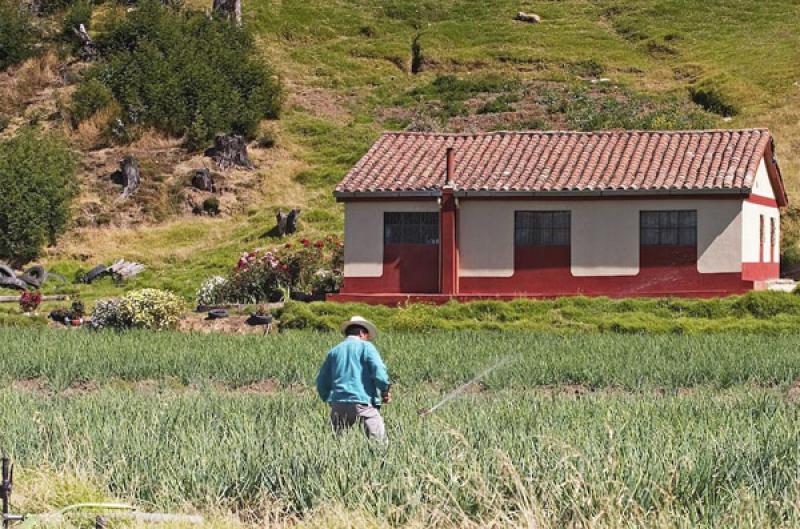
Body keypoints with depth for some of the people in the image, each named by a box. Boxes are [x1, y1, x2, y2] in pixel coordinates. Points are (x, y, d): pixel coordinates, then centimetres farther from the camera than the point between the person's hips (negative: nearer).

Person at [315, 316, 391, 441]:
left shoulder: (334, 351, 18)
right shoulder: (366, 347, 3)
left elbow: (321, 382, 18)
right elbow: (379, 371, -9)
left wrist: (329, 400, 29)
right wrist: (386, 391, 5)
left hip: (338, 405, 5)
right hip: (363, 402, -5)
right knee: (379, 442, -5)